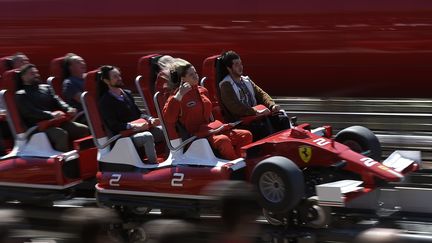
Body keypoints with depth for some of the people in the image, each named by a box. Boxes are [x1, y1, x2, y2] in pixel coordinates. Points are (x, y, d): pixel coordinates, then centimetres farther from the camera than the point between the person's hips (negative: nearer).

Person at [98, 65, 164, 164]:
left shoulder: (127, 94, 19)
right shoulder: (105, 101, -4)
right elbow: (113, 125, -13)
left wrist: (150, 120, 0)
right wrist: (133, 126, -24)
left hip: (139, 129, 7)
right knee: (148, 137, -35)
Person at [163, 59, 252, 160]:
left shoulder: (203, 91, 17)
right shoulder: (177, 96, -4)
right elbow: (169, 119, -20)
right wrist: (178, 96, -23)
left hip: (210, 130, 8)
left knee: (246, 135, -10)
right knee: (223, 140, -37)